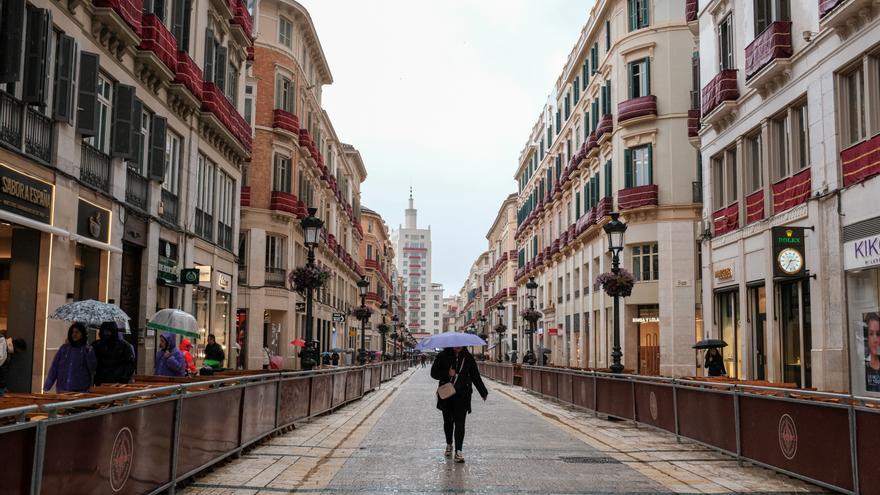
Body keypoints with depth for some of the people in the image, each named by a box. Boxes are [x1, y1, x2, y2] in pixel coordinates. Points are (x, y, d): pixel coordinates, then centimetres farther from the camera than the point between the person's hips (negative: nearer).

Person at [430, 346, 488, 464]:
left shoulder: (468, 358, 3)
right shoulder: (443, 356, -1)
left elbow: (475, 376, 10)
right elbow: (434, 373, -1)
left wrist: (483, 392, 10)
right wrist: (447, 374, -17)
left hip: (462, 396, -1)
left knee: (460, 423, -9)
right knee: (448, 421, 14)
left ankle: (458, 452, -8)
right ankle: (449, 445, 36)